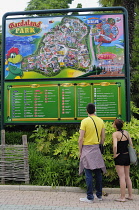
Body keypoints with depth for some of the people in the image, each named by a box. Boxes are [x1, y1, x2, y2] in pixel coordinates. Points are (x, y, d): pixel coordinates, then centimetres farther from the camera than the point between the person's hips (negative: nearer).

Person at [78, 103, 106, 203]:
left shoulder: (85, 121, -10)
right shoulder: (101, 121, 5)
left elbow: (81, 138, -11)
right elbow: (103, 137, 9)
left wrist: (80, 151, -3)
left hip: (87, 148, -5)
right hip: (96, 149, 5)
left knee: (88, 173, -1)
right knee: (98, 172, 12)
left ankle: (90, 197, 4)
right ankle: (99, 195, 23)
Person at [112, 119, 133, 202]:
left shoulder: (115, 134, -13)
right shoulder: (126, 132, 4)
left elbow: (115, 146, -26)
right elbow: (131, 144, 6)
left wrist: (115, 154, -11)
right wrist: (130, 154, 15)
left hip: (119, 157, -6)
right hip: (127, 156, 6)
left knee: (122, 177, 0)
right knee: (127, 177, 16)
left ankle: (122, 197, 7)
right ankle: (130, 195, 24)